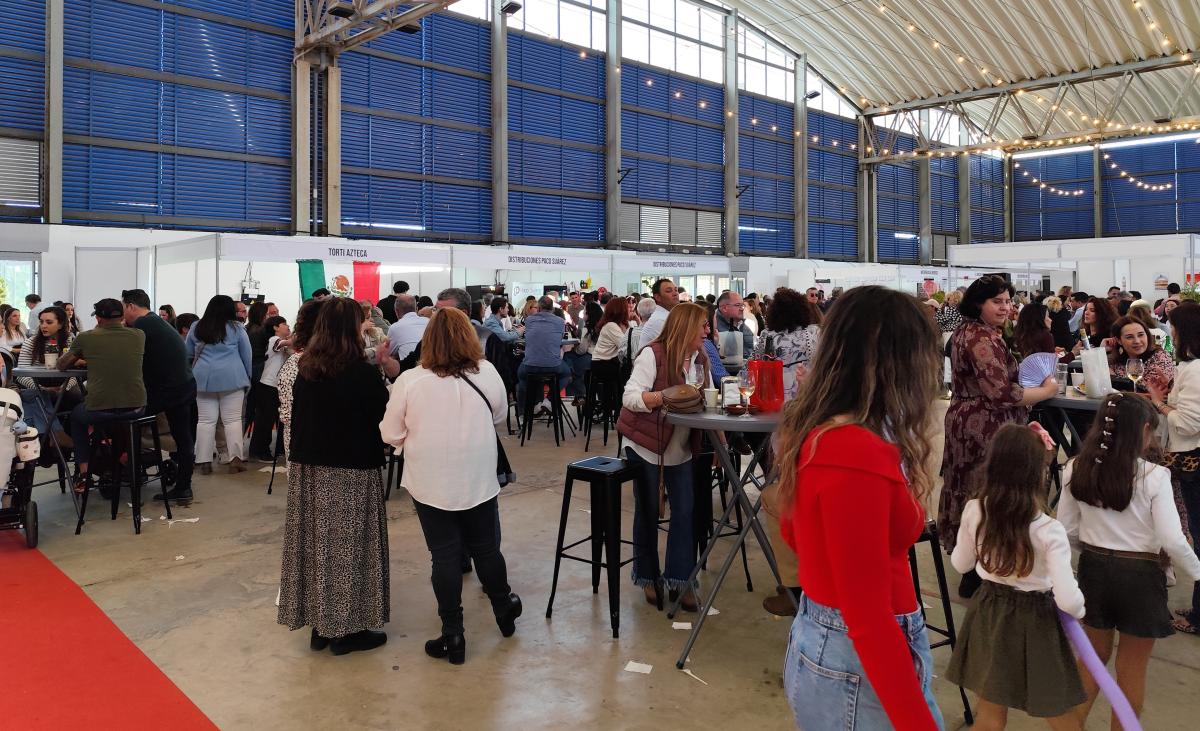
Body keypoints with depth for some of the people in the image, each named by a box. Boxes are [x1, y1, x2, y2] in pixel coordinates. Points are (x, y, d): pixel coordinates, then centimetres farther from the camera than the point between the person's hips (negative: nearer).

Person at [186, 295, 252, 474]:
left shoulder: (196, 328, 9)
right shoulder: (237, 328, 2)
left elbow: (187, 355, 17)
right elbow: (247, 356, 6)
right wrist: (247, 377, 17)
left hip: (203, 379, 2)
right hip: (231, 378, -2)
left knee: (206, 420, 4)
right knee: (233, 419, 0)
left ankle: (204, 462, 3)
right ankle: (235, 459, -3)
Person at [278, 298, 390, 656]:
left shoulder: (305, 368, 3)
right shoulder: (362, 372, -16)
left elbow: (295, 415, 11)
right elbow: (385, 416, -8)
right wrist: (380, 371, 0)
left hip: (308, 467, 6)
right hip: (352, 470, -6)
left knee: (317, 542, 14)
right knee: (349, 545, 6)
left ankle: (320, 625, 25)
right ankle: (347, 629, 16)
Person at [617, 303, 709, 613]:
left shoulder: (700, 359, 4)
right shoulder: (652, 354, -17)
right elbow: (630, 397, -23)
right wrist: (667, 395, -36)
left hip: (680, 447, 5)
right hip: (645, 445, -5)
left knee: (685, 511, 1)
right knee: (648, 512, 8)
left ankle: (679, 579, 13)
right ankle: (648, 576, 25)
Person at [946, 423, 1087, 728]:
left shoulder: (974, 511, -11)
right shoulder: (1049, 530, -22)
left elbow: (960, 563, 5)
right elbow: (1068, 600, -25)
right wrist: (1079, 610, -2)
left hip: (989, 614, 4)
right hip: (1034, 622, -4)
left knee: (990, 712, 20)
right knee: (1060, 716, 18)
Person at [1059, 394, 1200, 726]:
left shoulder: (1076, 470, -7)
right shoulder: (1154, 476, -18)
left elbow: (1066, 528, 0)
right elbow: (1173, 541, -18)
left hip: (1094, 567, 4)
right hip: (1138, 574, -4)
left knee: (1094, 654, 24)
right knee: (1132, 668, 15)